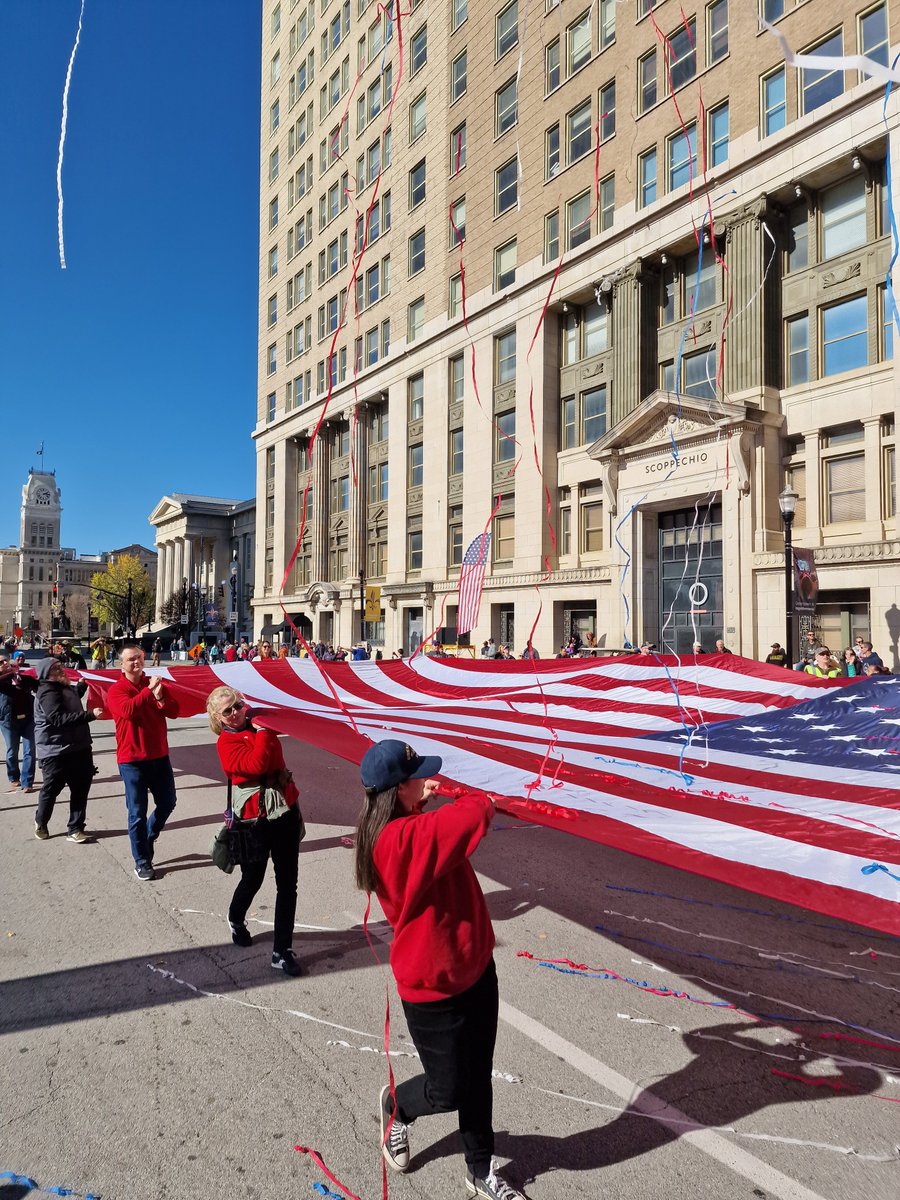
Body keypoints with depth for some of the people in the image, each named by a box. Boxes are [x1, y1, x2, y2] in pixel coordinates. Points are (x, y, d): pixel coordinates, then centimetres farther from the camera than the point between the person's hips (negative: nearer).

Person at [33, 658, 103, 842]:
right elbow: (59, 719, -32)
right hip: (56, 752, -8)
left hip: (77, 748, 9)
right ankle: (41, 823, 33)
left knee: (81, 789, 5)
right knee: (51, 790, 8)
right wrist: (90, 715, -35)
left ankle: (76, 829, 13)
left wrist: (82, 684, 28)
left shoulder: (63, 688, 14)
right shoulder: (48, 692, -18)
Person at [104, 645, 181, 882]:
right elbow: (128, 710, -27)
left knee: (167, 803, 15)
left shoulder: (157, 684, 6)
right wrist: (149, 691, -29)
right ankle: (141, 861, 13)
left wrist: (160, 697, -20)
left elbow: (174, 711, -3)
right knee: (137, 813, 1)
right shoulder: (116, 690, -7)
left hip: (159, 755, 5)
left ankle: (148, 838, 41)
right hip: (132, 759, -5)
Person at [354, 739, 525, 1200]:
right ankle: (396, 1107, 44)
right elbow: (472, 816, -40)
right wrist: (479, 800, -17)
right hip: (434, 989, -8)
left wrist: (422, 802, 1)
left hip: (474, 969, 8)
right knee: (448, 1091, 13)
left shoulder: (407, 827, -2)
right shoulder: (402, 839, -33)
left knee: (477, 1078, 20)